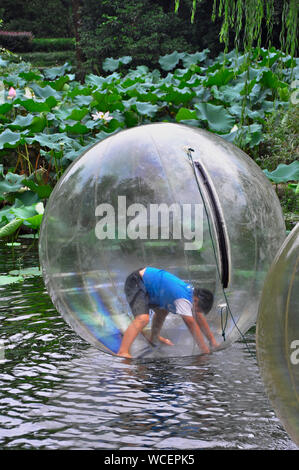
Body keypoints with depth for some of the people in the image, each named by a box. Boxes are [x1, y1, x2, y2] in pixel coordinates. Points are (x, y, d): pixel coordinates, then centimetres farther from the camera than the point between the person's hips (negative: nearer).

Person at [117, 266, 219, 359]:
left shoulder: (192, 292, 4)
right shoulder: (184, 300, -24)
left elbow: (200, 319, 13)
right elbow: (192, 325, -23)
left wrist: (212, 341, 14)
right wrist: (206, 351, -18)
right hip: (136, 283, -10)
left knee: (162, 311, 24)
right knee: (143, 319, -28)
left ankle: (154, 338, 48)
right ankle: (122, 353, -39)